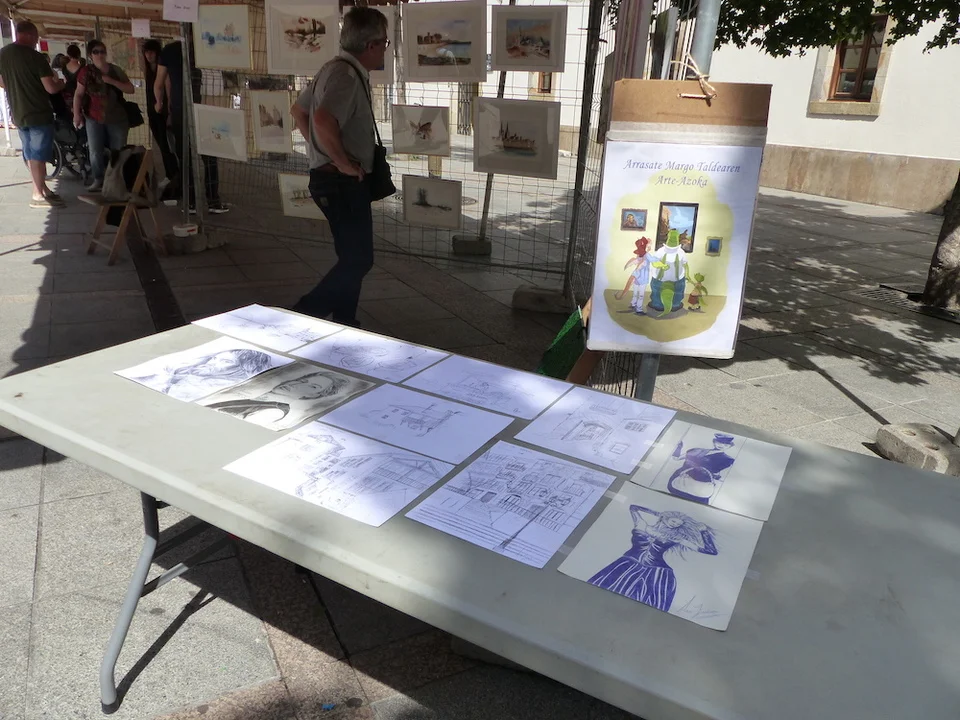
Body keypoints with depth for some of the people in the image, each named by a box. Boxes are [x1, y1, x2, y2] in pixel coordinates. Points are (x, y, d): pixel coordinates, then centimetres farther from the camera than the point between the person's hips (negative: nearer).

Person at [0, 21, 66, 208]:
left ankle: (43, 189, 23)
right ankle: (38, 195, 1)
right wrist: (60, 83, 4)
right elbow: (51, 88, -17)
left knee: (31, 155, 15)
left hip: (18, 115, 7)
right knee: (39, 154, -2)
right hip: (39, 114, -7)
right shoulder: (35, 57, -16)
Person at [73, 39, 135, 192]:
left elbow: (130, 89, 0)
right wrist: (77, 113, -9)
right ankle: (99, 180, 4)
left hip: (117, 118, 1)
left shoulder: (115, 70, 7)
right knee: (95, 152, -6)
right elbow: (78, 94, 0)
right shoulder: (86, 71, 0)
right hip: (94, 118, -1)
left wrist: (112, 81, -13)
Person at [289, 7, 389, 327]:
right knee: (358, 260, -6)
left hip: (338, 181, 11)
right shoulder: (347, 75, -18)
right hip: (343, 182, -11)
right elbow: (323, 120, -36)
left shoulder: (336, 69, 15)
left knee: (353, 257, 16)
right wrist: (343, 161, -24)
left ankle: (344, 323, 24)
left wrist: (324, 151, 19)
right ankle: (302, 316, -3)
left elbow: (298, 110, 25)